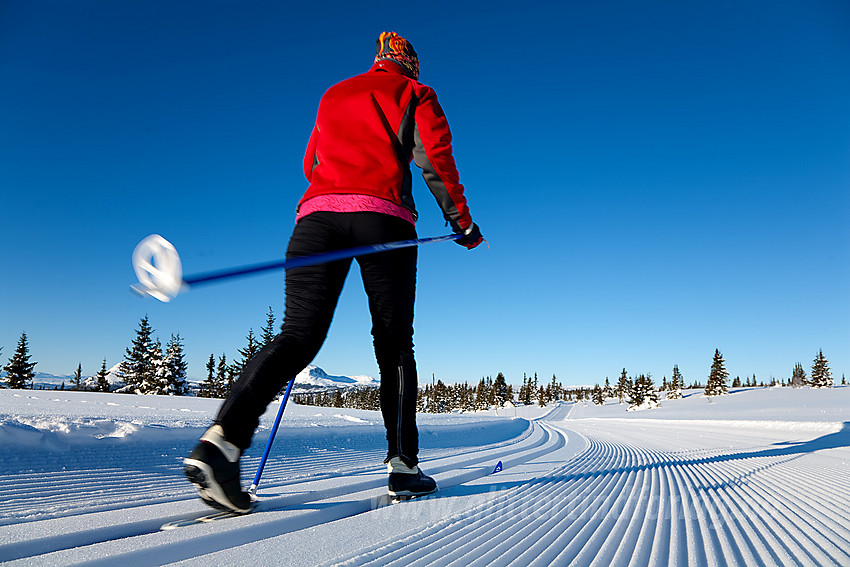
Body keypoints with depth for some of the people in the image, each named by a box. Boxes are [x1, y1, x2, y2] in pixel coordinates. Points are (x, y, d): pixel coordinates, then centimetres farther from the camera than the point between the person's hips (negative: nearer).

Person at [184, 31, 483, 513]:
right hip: (383, 218, -3)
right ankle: (404, 465, 4)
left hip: (318, 212, 4)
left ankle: (223, 438, -22)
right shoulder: (415, 94, 19)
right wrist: (462, 220, 11)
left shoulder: (332, 96, 31)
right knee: (394, 344, 4)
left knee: (299, 335, -4)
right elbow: (436, 157, 5)